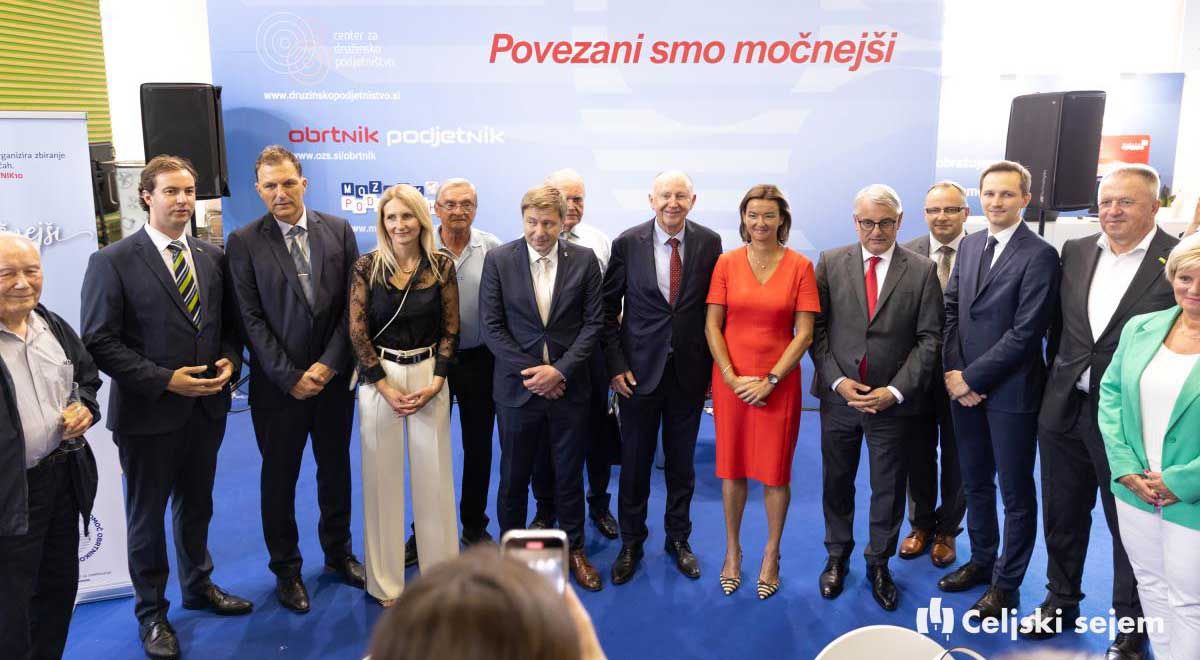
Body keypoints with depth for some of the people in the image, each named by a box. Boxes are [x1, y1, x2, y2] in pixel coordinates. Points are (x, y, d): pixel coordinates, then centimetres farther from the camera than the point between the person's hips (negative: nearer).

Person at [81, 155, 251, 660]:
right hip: (148, 411, -4)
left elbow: (229, 323, 11)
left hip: (207, 407, 4)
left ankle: (199, 586, 42)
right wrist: (164, 379, -19)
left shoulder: (212, 257, 4)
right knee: (147, 516, 12)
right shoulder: (113, 261, -11)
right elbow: (100, 342, -13)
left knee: (196, 506, 21)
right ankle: (151, 613, 30)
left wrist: (229, 361, -9)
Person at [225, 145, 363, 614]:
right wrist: (289, 376, -12)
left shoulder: (338, 231, 1)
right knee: (279, 476, 10)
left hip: (333, 376, 2)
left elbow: (352, 305, -1)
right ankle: (286, 569, 27)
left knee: (336, 467, 16)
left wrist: (329, 364, -10)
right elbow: (251, 318, -8)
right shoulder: (243, 242, -5)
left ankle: (338, 552, 35)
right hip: (278, 382, -2)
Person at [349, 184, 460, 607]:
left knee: (433, 476, 5)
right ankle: (385, 581, 20)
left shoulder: (441, 266, 0)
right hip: (378, 378, 0)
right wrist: (386, 387, -9)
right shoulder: (366, 267, -2)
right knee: (382, 477, 5)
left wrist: (435, 383, -8)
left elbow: (450, 329, 2)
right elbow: (357, 332, -3)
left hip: (429, 377, 1)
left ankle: (439, 572, 22)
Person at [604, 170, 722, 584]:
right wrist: (615, 364, -7)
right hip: (639, 370, -1)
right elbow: (609, 308, -1)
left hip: (689, 371, 1)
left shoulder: (709, 243, -3)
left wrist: (713, 364, 1)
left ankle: (678, 539, 33)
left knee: (682, 463, 14)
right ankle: (630, 543, 29)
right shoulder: (628, 243, -6)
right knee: (634, 462, 10)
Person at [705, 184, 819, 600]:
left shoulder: (800, 266, -3)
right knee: (731, 467, 9)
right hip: (731, 381, 1)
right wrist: (732, 377, -9)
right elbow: (712, 326, 0)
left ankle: (771, 556, 24)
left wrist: (770, 381, -11)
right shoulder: (727, 263, 1)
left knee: (775, 471, 6)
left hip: (778, 383, -1)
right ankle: (732, 552, 26)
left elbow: (803, 334, -5)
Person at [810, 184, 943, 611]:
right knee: (837, 481, 14)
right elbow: (817, 328, -1)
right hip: (839, 396, 1)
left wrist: (896, 391, -13)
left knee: (888, 487, 12)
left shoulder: (922, 271, -3)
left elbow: (929, 339, -4)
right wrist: (837, 380, -11)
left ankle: (879, 563, 32)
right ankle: (837, 556, 34)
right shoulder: (830, 263, 0)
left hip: (893, 401, -1)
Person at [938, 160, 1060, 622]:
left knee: (1015, 493, 8)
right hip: (963, 386, 6)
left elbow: (1025, 332, -18)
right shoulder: (969, 245, 8)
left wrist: (971, 378, -15)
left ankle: (1006, 583, 22)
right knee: (975, 483, 18)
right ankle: (981, 561, 36)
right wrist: (952, 370, -5)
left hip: (1010, 392, -6)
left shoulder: (1039, 256, -13)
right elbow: (951, 310, 8)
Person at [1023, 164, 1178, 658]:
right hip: (1065, 410, 5)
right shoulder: (1076, 251, 5)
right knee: (1062, 515, 18)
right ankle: (1061, 601, 37)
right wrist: (1055, 386, 8)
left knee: (1130, 525, 12)